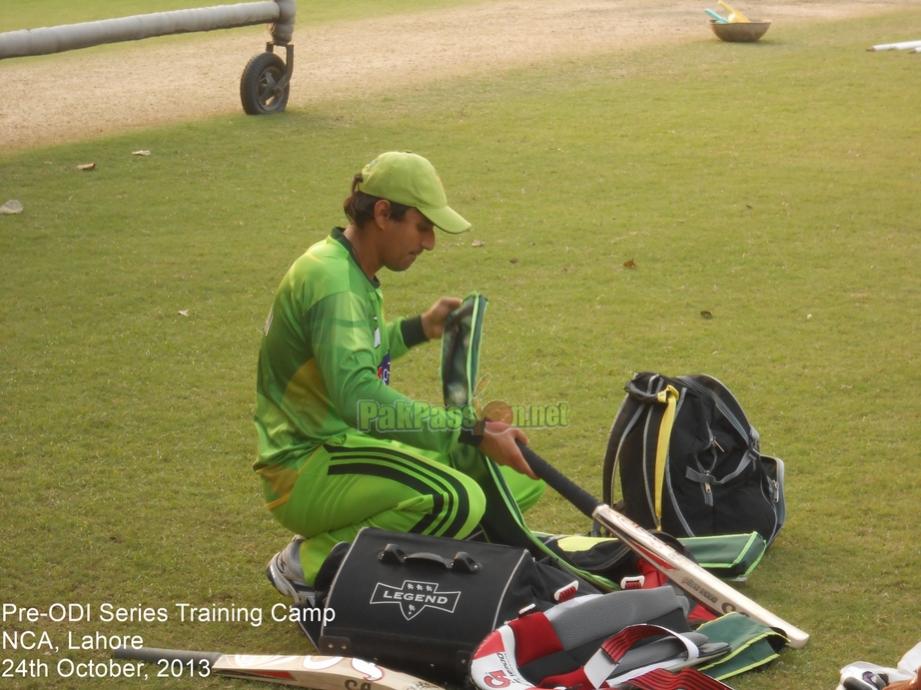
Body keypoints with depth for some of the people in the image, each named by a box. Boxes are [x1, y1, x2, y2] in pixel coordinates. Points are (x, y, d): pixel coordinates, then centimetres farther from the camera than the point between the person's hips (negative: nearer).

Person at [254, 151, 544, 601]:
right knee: (458, 502, -32)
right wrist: (474, 432, -33)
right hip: (307, 471, -10)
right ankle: (310, 563, -12)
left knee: (518, 474, 5)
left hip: (345, 444, 10)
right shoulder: (332, 279, -21)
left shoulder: (353, 273, 11)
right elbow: (358, 397, -33)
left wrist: (421, 328, 17)